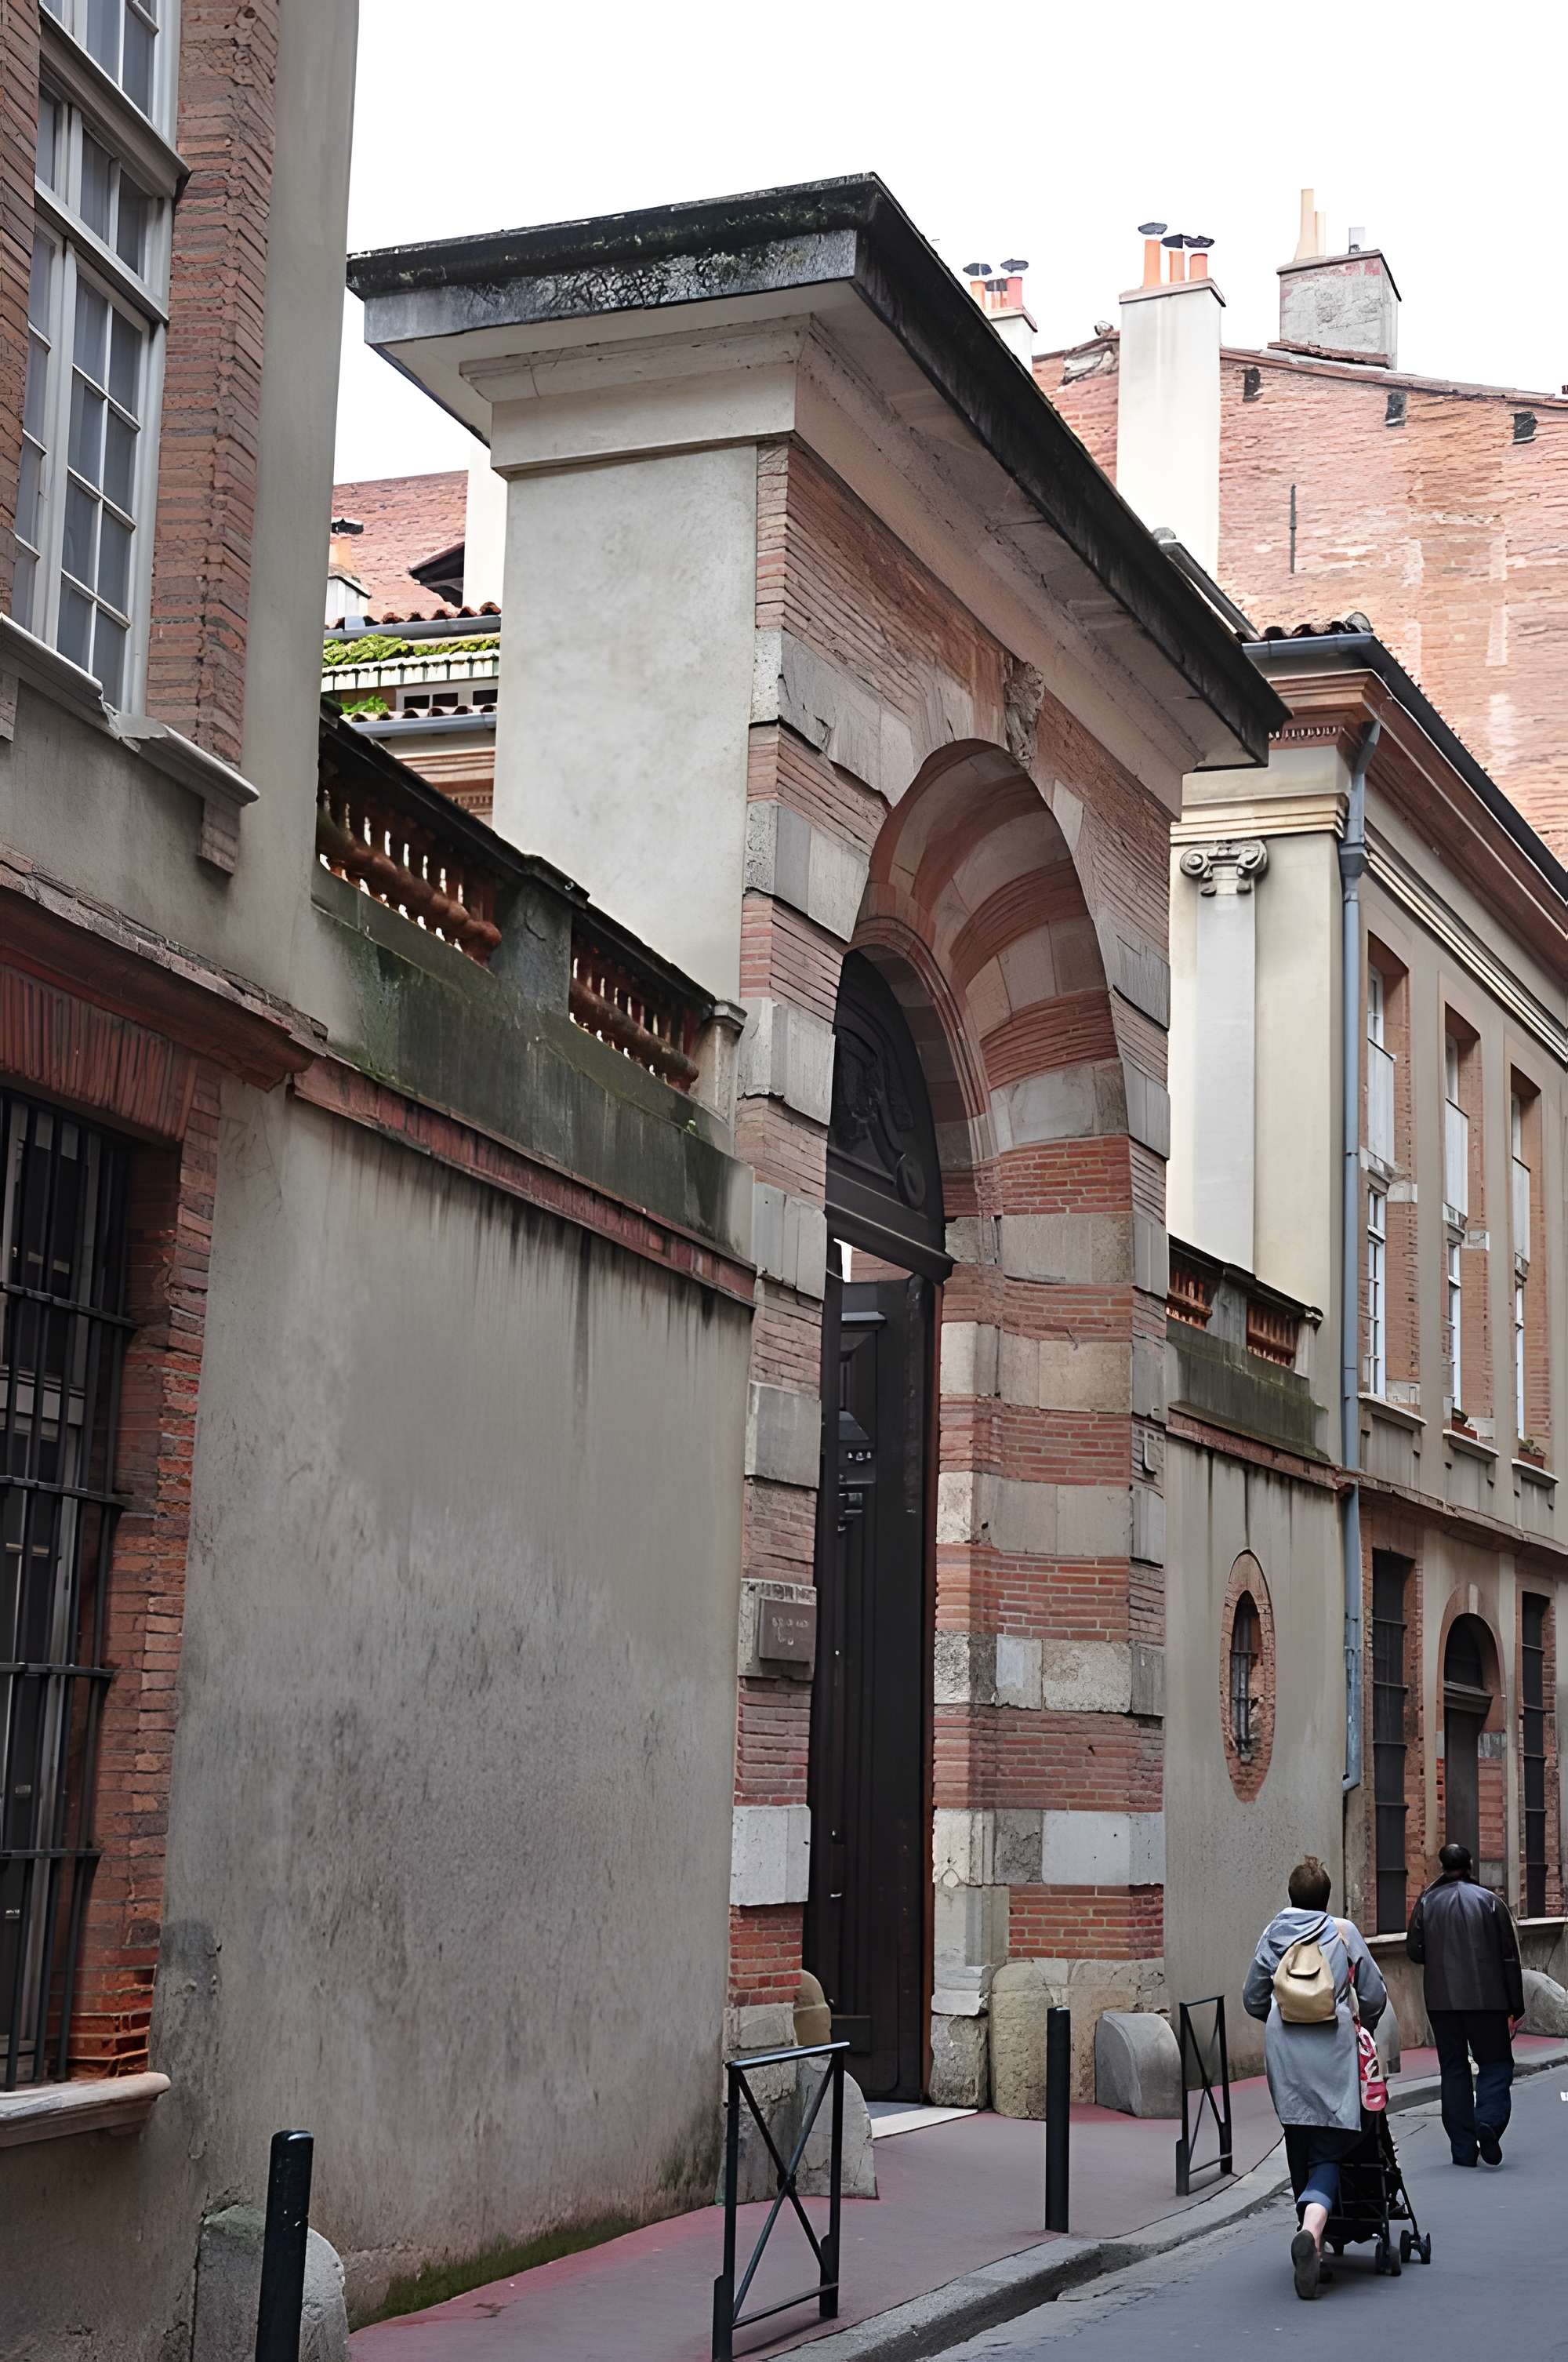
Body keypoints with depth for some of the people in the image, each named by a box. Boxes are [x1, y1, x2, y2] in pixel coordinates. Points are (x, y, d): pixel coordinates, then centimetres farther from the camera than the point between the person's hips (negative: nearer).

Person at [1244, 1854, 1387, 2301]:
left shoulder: (1272, 1935, 11)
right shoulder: (1343, 1933, 5)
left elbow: (1253, 2000, 15)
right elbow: (1374, 1997, 6)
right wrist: (1360, 2023, 26)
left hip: (1284, 2050, 2)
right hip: (1331, 2049, -2)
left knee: (1300, 2148, 14)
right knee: (1328, 2153, -4)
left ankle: (1310, 2233, 15)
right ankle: (1312, 2228, -28)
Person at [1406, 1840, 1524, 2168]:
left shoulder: (1427, 1903, 3)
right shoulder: (1490, 1900, 0)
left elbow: (1414, 1950, 5)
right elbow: (1509, 1956, -1)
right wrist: (1515, 2007, 3)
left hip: (1442, 2001, 2)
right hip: (1486, 1997, -2)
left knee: (1454, 2069, 8)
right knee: (1495, 2063, 7)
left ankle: (1463, 2148, 5)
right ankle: (1489, 2120, -20)